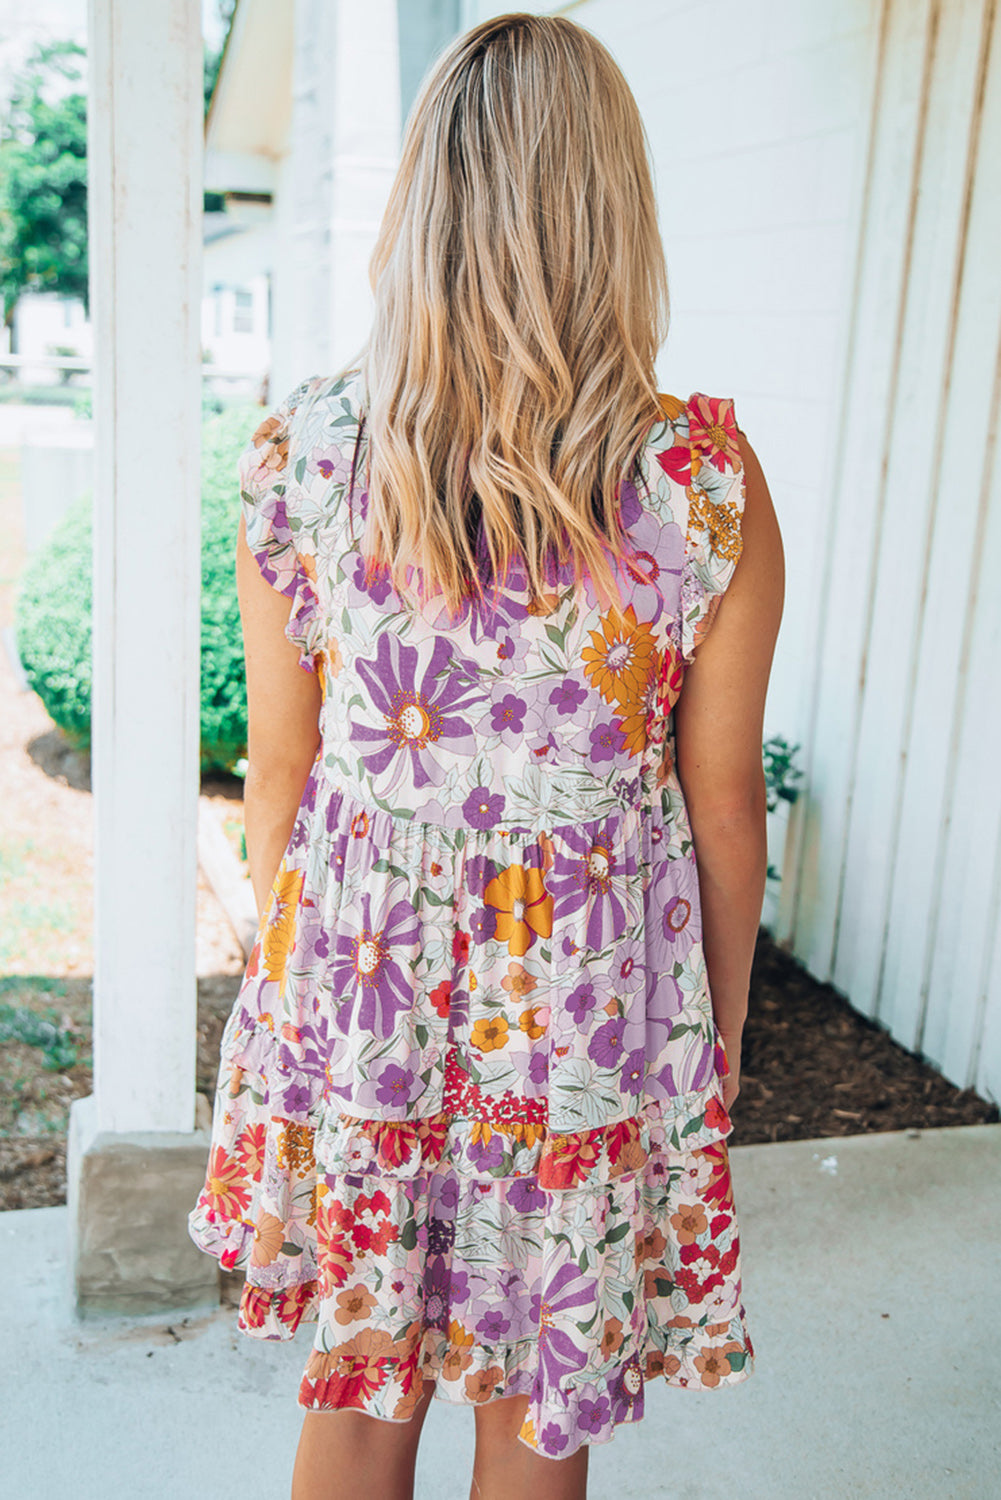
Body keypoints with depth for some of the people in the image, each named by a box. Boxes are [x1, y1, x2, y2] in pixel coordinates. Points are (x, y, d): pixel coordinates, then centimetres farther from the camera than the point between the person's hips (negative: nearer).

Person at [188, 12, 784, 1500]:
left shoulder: (304, 448, -11)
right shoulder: (706, 479, -15)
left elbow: (280, 764, -2)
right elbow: (724, 801, -7)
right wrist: (722, 1032, 8)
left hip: (360, 969, 2)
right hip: (593, 989, -1)